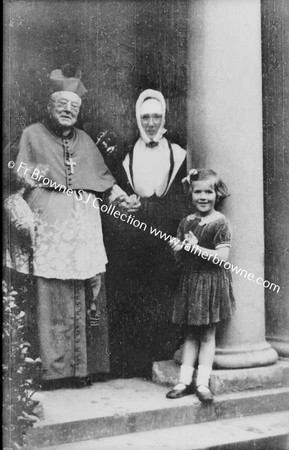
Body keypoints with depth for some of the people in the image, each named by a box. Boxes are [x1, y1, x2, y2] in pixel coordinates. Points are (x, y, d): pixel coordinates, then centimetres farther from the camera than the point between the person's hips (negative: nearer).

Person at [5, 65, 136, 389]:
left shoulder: (85, 141, 24)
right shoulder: (33, 135, 11)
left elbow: (103, 178, 23)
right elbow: (18, 180, 4)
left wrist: (118, 194, 5)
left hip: (85, 228, 4)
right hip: (50, 228, -4)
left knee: (87, 296, 0)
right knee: (53, 298, -6)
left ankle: (82, 366, 9)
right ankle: (55, 369, 2)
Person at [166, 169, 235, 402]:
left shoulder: (220, 223, -9)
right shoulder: (186, 222, 7)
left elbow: (222, 257, -17)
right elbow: (182, 258, 11)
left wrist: (197, 248, -22)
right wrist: (178, 248, -10)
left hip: (212, 283, -5)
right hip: (190, 281, 5)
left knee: (207, 335, 3)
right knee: (191, 333, 11)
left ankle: (202, 383, 10)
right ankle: (185, 380, 16)